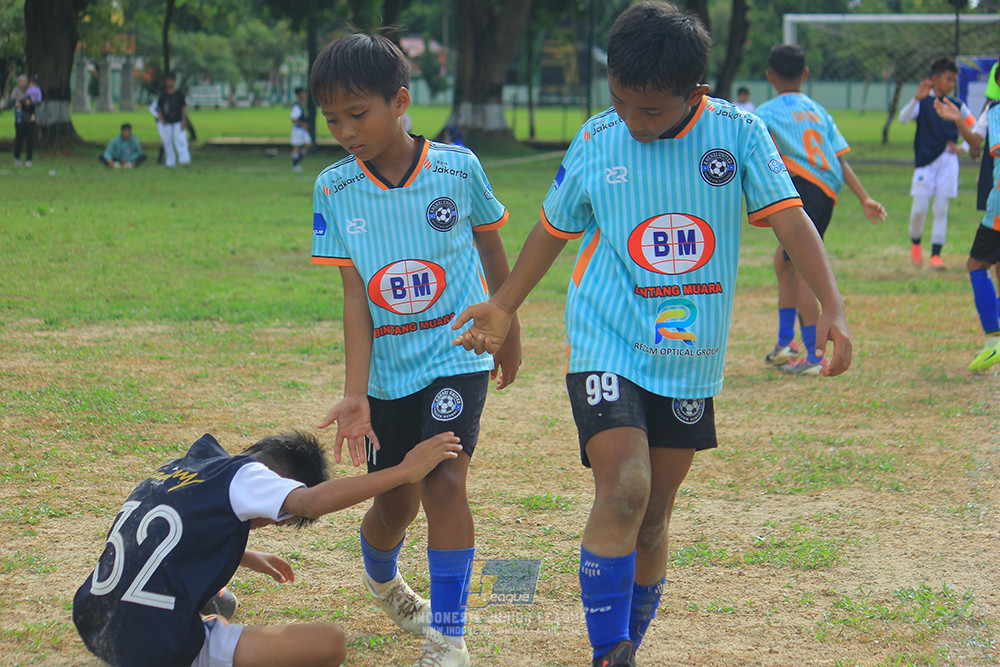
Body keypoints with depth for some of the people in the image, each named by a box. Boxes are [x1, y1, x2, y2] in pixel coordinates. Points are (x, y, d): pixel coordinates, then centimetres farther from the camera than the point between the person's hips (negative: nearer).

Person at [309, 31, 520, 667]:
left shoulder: (458, 169, -9)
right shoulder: (335, 190, -7)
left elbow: (492, 249, 8)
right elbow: (354, 293, -8)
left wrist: (508, 333, 19)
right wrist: (355, 394, -16)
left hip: (457, 356, -2)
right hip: (387, 369, 2)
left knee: (444, 483, -19)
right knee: (395, 502, 10)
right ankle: (380, 576, 46)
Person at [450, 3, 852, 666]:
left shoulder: (738, 132, -5)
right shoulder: (596, 141, -3)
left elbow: (789, 216, -11)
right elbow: (554, 230, 12)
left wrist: (833, 306, -23)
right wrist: (504, 307, 17)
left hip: (691, 358, 2)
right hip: (608, 347, -2)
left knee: (655, 512, 10)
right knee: (623, 492, -20)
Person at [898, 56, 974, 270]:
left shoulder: (957, 106, 8)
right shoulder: (923, 103, 0)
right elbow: (903, 118, -17)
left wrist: (962, 147, 1)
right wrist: (916, 98, -32)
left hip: (947, 162, 2)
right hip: (924, 163, -2)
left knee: (941, 210, -2)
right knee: (919, 210, -5)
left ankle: (936, 254, -1)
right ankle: (915, 243, 23)